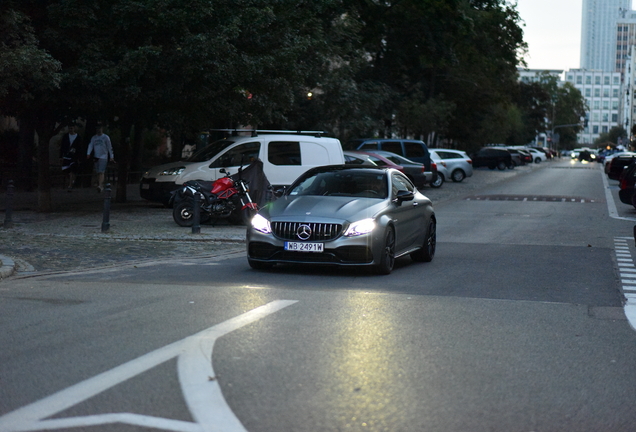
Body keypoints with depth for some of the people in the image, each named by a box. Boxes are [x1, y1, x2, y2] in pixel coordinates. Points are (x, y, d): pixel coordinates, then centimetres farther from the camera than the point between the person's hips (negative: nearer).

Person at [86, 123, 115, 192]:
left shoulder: (106, 137, 0)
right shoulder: (94, 137, 11)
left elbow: (109, 147, 3)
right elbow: (90, 145, 4)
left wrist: (111, 157, 1)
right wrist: (88, 154, -12)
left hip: (103, 157, -5)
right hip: (96, 157, 5)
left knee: (101, 172, -15)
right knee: (98, 172, 7)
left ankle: (100, 186, -23)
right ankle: (101, 185, 18)